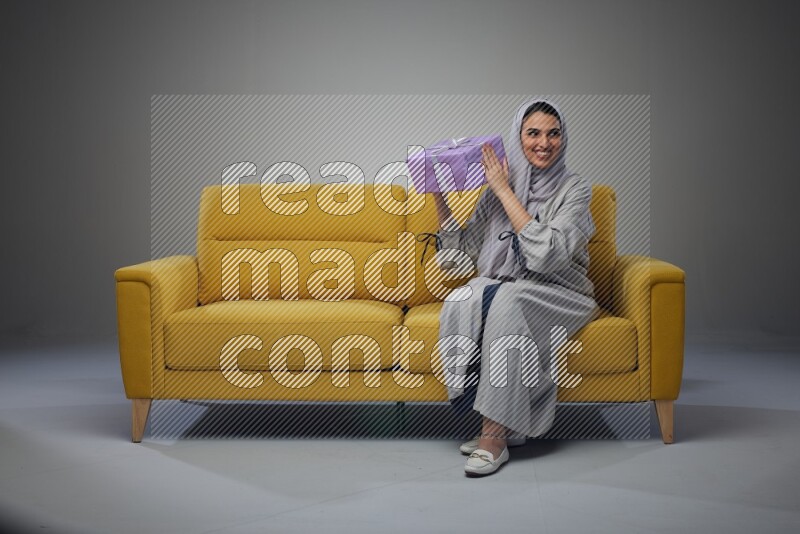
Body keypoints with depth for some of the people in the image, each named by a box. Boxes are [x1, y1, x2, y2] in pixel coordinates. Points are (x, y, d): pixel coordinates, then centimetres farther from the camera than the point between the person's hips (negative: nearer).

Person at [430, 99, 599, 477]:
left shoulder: (575, 190, -4)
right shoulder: (498, 187, 9)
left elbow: (546, 254, -20)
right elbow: (463, 247, 13)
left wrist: (504, 191, -17)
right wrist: (439, 195, 3)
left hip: (559, 295, -3)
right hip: (502, 286, 4)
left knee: (506, 301, -36)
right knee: (461, 301, -30)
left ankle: (495, 434, -32)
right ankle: (498, 424, -25)